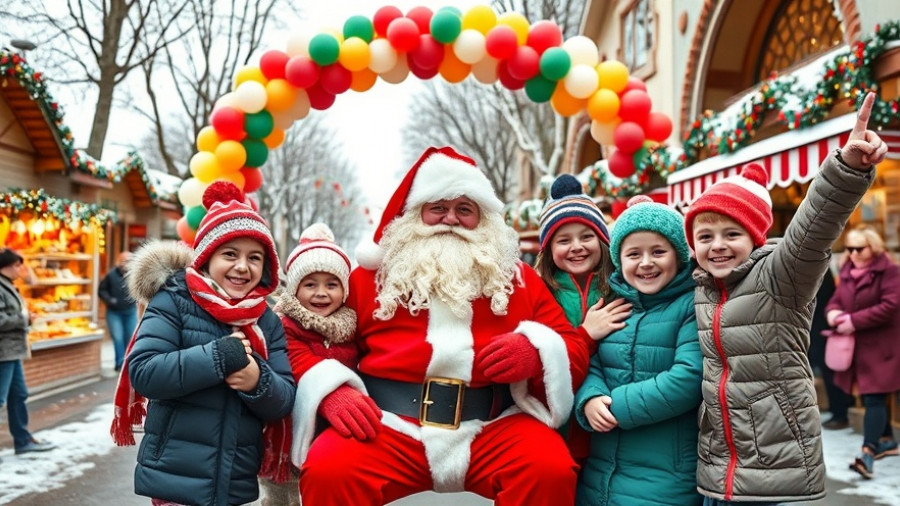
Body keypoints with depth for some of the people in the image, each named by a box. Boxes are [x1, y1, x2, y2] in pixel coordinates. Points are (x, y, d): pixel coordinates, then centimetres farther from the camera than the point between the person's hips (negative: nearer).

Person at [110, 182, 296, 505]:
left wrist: (259, 381, -21)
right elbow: (143, 371, -16)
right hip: (175, 479, -4)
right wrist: (217, 357, -24)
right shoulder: (173, 301, -6)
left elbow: (284, 401, -1)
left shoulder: (268, 322, 4)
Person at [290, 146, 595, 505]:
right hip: (389, 424, 0)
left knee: (550, 470, -27)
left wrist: (535, 351, -11)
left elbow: (574, 347, 12)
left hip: (493, 427, 1)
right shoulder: (373, 275, 13)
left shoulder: (517, 277, 16)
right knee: (327, 472, -28)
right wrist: (333, 392, -11)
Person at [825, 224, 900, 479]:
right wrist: (832, 312, -9)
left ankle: (868, 454, -18)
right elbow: (836, 300, 16)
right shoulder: (848, 272, 12)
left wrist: (854, 321, -22)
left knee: (874, 398, -13)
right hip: (856, 346, 7)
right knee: (873, 397, 17)